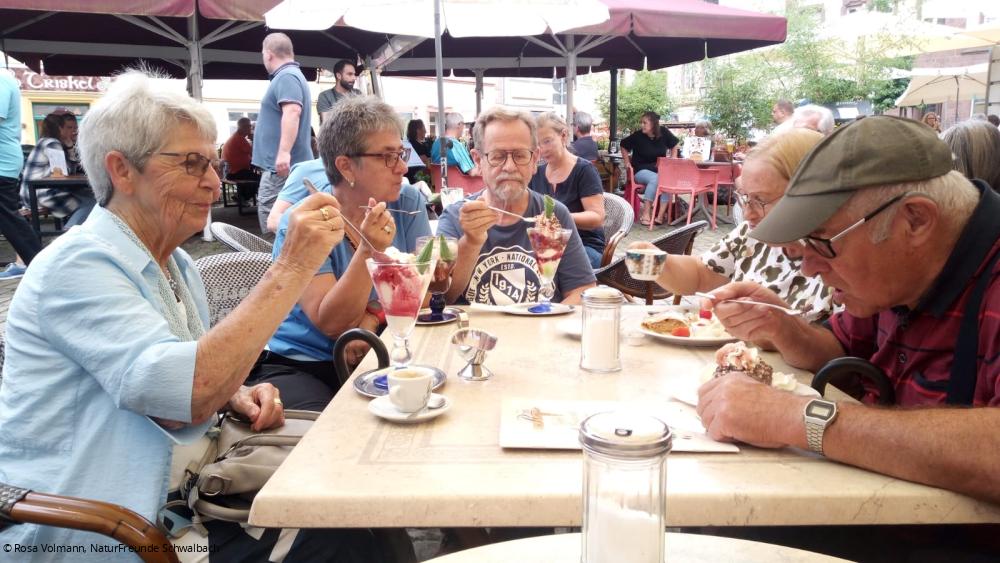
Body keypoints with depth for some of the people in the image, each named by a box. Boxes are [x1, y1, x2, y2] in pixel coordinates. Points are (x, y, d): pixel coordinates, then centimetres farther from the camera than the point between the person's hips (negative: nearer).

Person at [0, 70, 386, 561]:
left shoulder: (176, 265, 8)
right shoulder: (77, 264, -19)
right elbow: (189, 393, -32)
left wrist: (236, 395, -3)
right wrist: (291, 267, -31)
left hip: (164, 500, 8)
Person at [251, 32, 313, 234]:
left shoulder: (286, 76, -11)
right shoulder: (291, 75, 24)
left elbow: (292, 112, -26)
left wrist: (284, 152, -34)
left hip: (281, 165, -11)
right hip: (284, 164, 11)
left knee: (270, 217, -13)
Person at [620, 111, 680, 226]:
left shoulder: (663, 132, -1)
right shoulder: (638, 135, -7)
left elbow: (674, 145, 17)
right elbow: (624, 146, 10)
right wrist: (627, 162, 5)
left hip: (660, 169, 3)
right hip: (642, 170, -3)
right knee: (655, 179, -38)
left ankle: (660, 216, -33)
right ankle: (645, 215, -36)